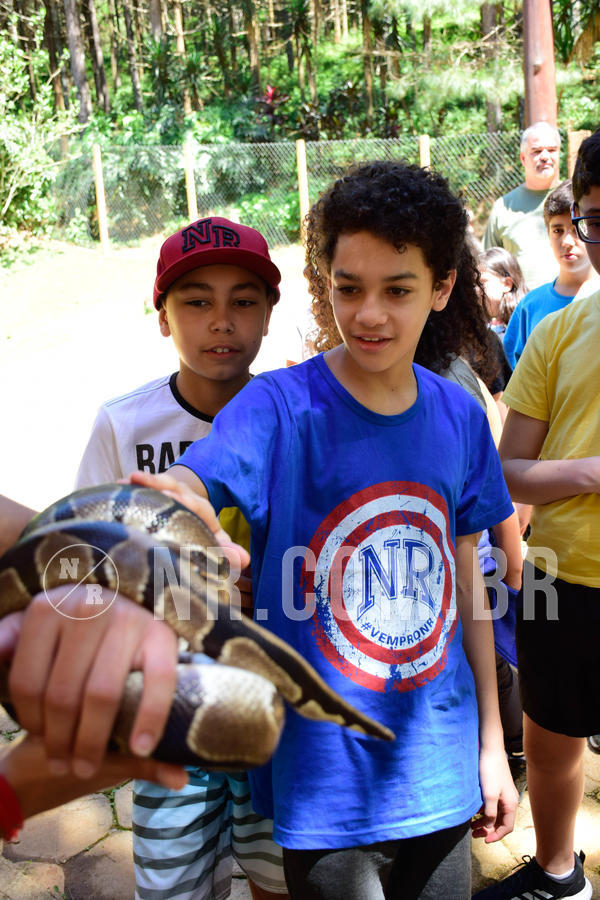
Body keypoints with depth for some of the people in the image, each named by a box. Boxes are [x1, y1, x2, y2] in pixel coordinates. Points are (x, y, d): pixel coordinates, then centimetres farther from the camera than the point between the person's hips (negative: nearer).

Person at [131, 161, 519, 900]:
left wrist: (491, 743, 9)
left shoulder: (460, 417, -3)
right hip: (326, 781, -4)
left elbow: (466, 584, 5)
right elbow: (185, 487, -34)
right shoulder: (279, 407, -15)